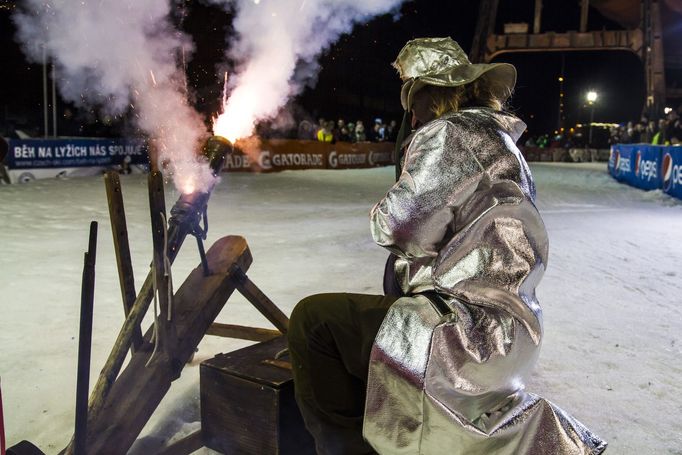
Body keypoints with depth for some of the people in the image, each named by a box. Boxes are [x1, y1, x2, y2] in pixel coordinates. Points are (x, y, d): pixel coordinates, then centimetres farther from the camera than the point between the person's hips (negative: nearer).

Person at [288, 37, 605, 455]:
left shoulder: (446, 136, -13)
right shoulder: (496, 138, 18)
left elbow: (397, 226, -18)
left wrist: (381, 213, 4)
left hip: (470, 332, -11)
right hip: (506, 327, 11)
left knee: (311, 320, -9)